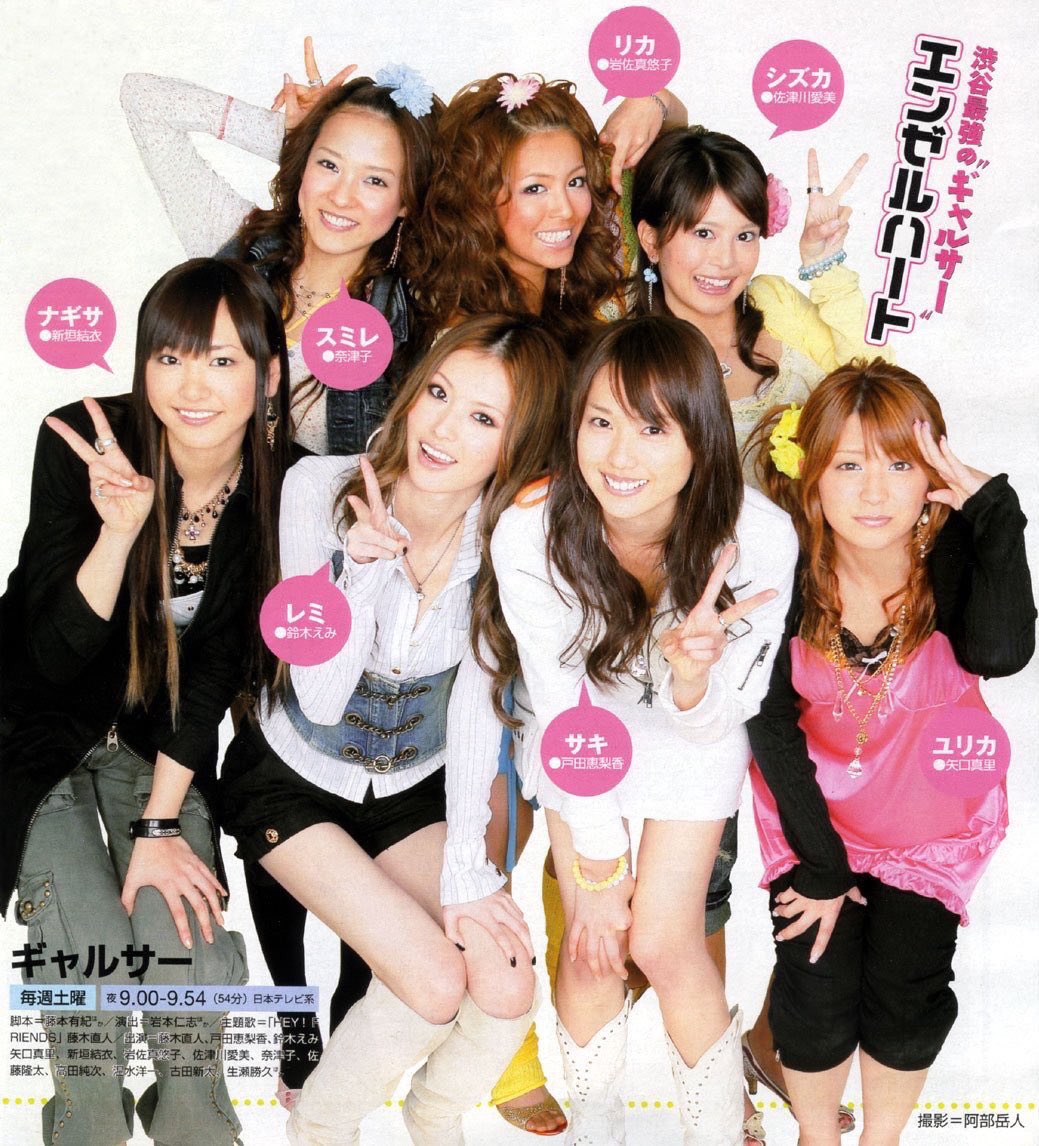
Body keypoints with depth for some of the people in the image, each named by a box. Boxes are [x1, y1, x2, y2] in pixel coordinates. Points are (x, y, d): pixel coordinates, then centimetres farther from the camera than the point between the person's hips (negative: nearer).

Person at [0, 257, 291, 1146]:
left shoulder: (281, 488, -17)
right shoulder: (81, 447, -23)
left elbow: (217, 665, -9)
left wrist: (159, 824, -10)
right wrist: (121, 526, -39)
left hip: (165, 736, 2)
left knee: (188, 949, -14)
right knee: (94, 956, -17)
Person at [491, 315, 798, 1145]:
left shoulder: (758, 539, -32)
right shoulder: (530, 534, -31)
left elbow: (713, 723, -21)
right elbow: (563, 711, -19)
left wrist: (691, 674, -46)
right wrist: (601, 869, -12)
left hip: (693, 734, 0)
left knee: (663, 942, -6)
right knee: (592, 943, -2)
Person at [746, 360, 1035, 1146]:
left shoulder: (955, 555, -21)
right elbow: (774, 723, -14)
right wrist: (819, 867, -12)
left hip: (931, 816, 1)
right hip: (812, 803, 0)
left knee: (905, 989, -2)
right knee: (818, 987, -5)